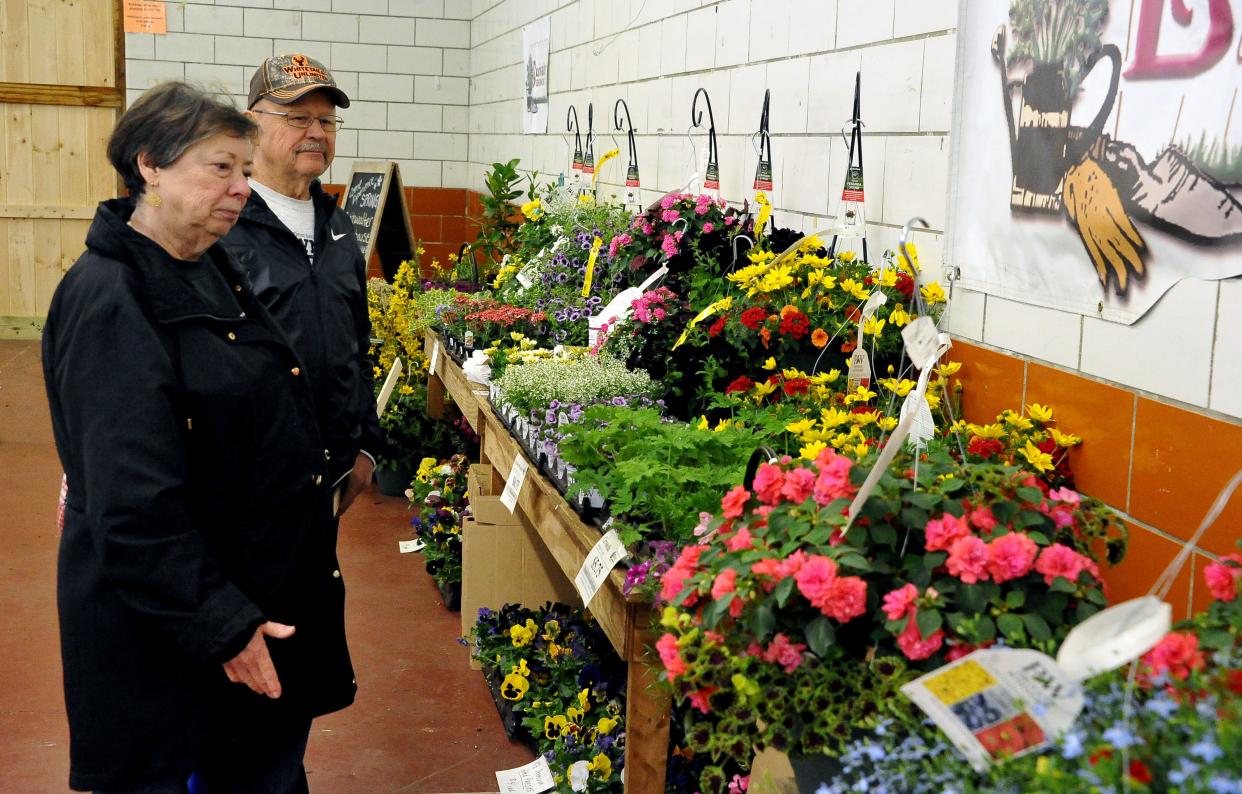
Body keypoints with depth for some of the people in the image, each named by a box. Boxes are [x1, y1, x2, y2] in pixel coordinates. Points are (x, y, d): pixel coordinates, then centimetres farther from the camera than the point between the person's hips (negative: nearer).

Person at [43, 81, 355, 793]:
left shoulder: (213, 269, 7)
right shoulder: (108, 301, -22)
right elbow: (134, 506, -25)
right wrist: (224, 626, -23)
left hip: (270, 591, 9)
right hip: (167, 630, -8)